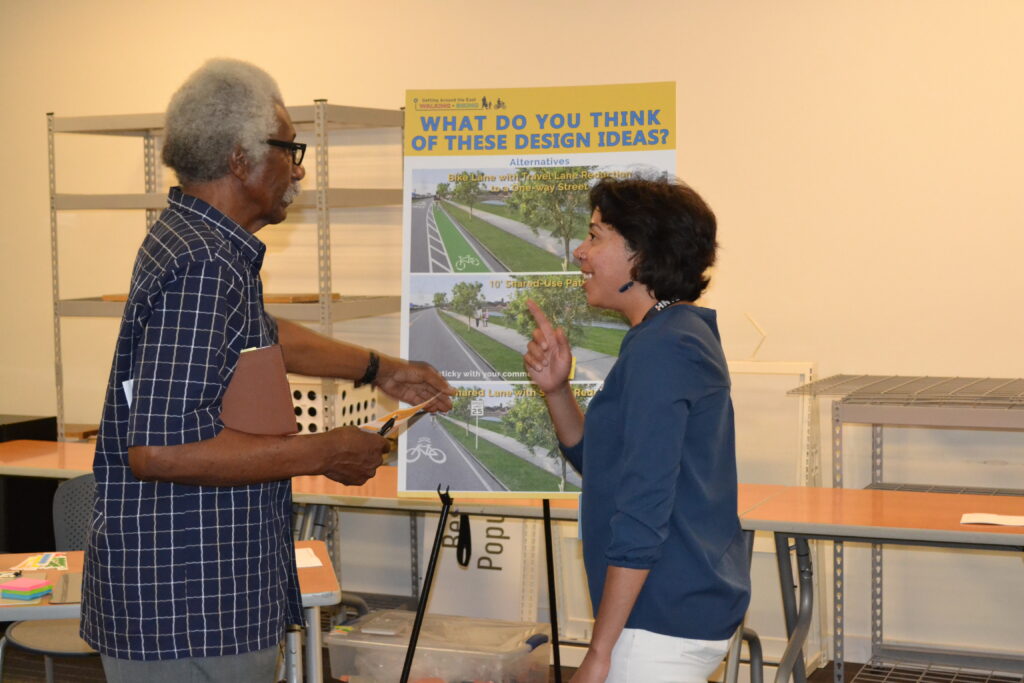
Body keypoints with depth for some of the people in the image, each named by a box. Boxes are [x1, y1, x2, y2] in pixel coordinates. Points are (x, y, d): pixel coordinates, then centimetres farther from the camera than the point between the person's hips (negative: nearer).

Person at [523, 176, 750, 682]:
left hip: (664, 623, -10)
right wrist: (556, 389, 4)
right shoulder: (684, 336, 14)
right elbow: (599, 461, 20)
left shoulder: (659, 350, -18)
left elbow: (642, 511, -22)